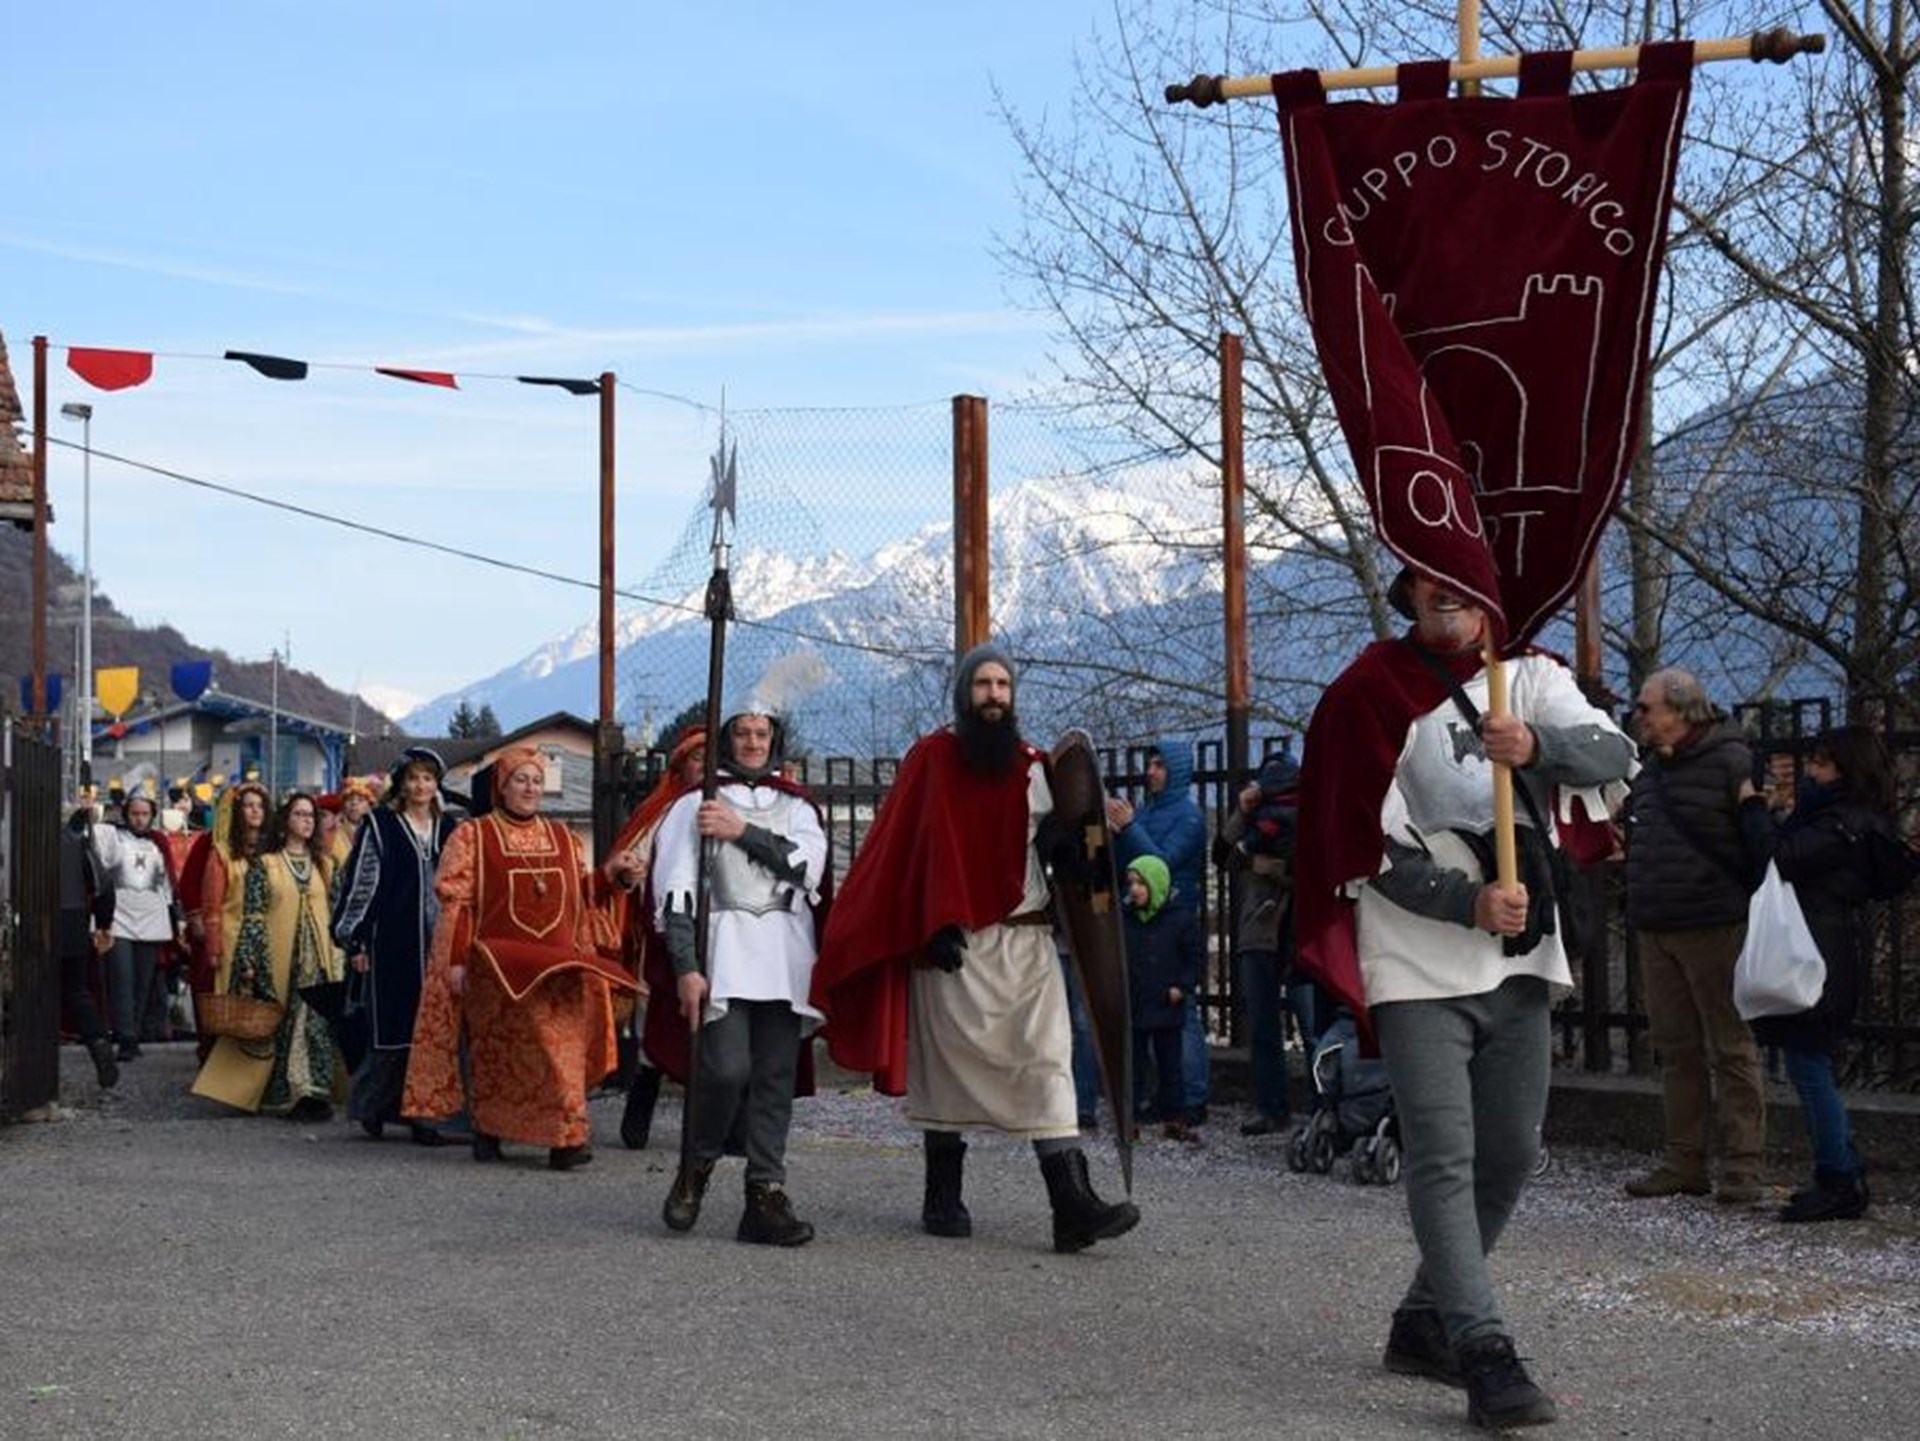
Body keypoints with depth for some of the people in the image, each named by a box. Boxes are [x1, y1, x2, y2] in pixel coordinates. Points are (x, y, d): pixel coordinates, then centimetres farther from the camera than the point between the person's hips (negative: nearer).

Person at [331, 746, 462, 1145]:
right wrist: (354, 941, -6)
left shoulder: (448, 829, 14)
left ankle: (424, 1113, 6)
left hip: (436, 945, 4)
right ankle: (370, 1103, 10)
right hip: (391, 944, -4)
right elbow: (358, 882, -2)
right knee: (392, 1031, -5)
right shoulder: (379, 826, 0)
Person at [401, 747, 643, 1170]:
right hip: (497, 967, -3)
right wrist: (457, 960, -8)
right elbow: (456, 901, 0)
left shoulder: (562, 838, 17)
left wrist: (610, 875, 2)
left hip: (559, 966, 3)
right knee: (497, 1052, -7)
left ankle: (564, 1139, -10)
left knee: (562, 1046, -9)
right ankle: (487, 1132, 7)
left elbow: (582, 894, 21)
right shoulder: (472, 836, 5)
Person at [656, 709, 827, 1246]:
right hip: (723, 946, -3)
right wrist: (686, 968, -9)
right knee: (728, 1068, -17)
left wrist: (742, 831, -8)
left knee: (776, 1078, -2)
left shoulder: (797, 807, 19)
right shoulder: (696, 804, 10)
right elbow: (674, 889, 1)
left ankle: (765, 1197, -1)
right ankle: (694, 1171, 5)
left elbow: (809, 864, -1)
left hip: (785, 954, 3)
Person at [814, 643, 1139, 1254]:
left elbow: (1055, 846, 13)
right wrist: (936, 928, -9)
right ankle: (943, 1198, 17)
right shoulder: (930, 761, 3)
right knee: (949, 1064, 5)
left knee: (1047, 1060, -9)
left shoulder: (1032, 766, 13)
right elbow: (907, 851, -1)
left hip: (1024, 939, 2)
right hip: (952, 944, -2)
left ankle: (1072, 1204, -18)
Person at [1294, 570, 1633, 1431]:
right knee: (1444, 1160, -11)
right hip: (1418, 964, -5)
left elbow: (1612, 756, -9)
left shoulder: (1527, 677, 8)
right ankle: (1484, 1359, -14)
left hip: (1518, 958, 5)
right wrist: (1468, 902, -21)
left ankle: (1425, 1325, 26)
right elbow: (1369, 848, -9)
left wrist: (1538, 745, -29)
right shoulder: (1370, 695, -4)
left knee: (1509, 1155, 11)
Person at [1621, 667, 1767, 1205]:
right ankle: (1683, 1161, 15)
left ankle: (1742, 1166, 0)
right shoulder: (1648, 767, 16)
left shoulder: (1731, 761, -7)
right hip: (1655, 931, 8)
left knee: (1731, 1048, -3)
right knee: (1676, 1049, 10)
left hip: (1715, 929, -7)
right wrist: (1637, 905, 19)